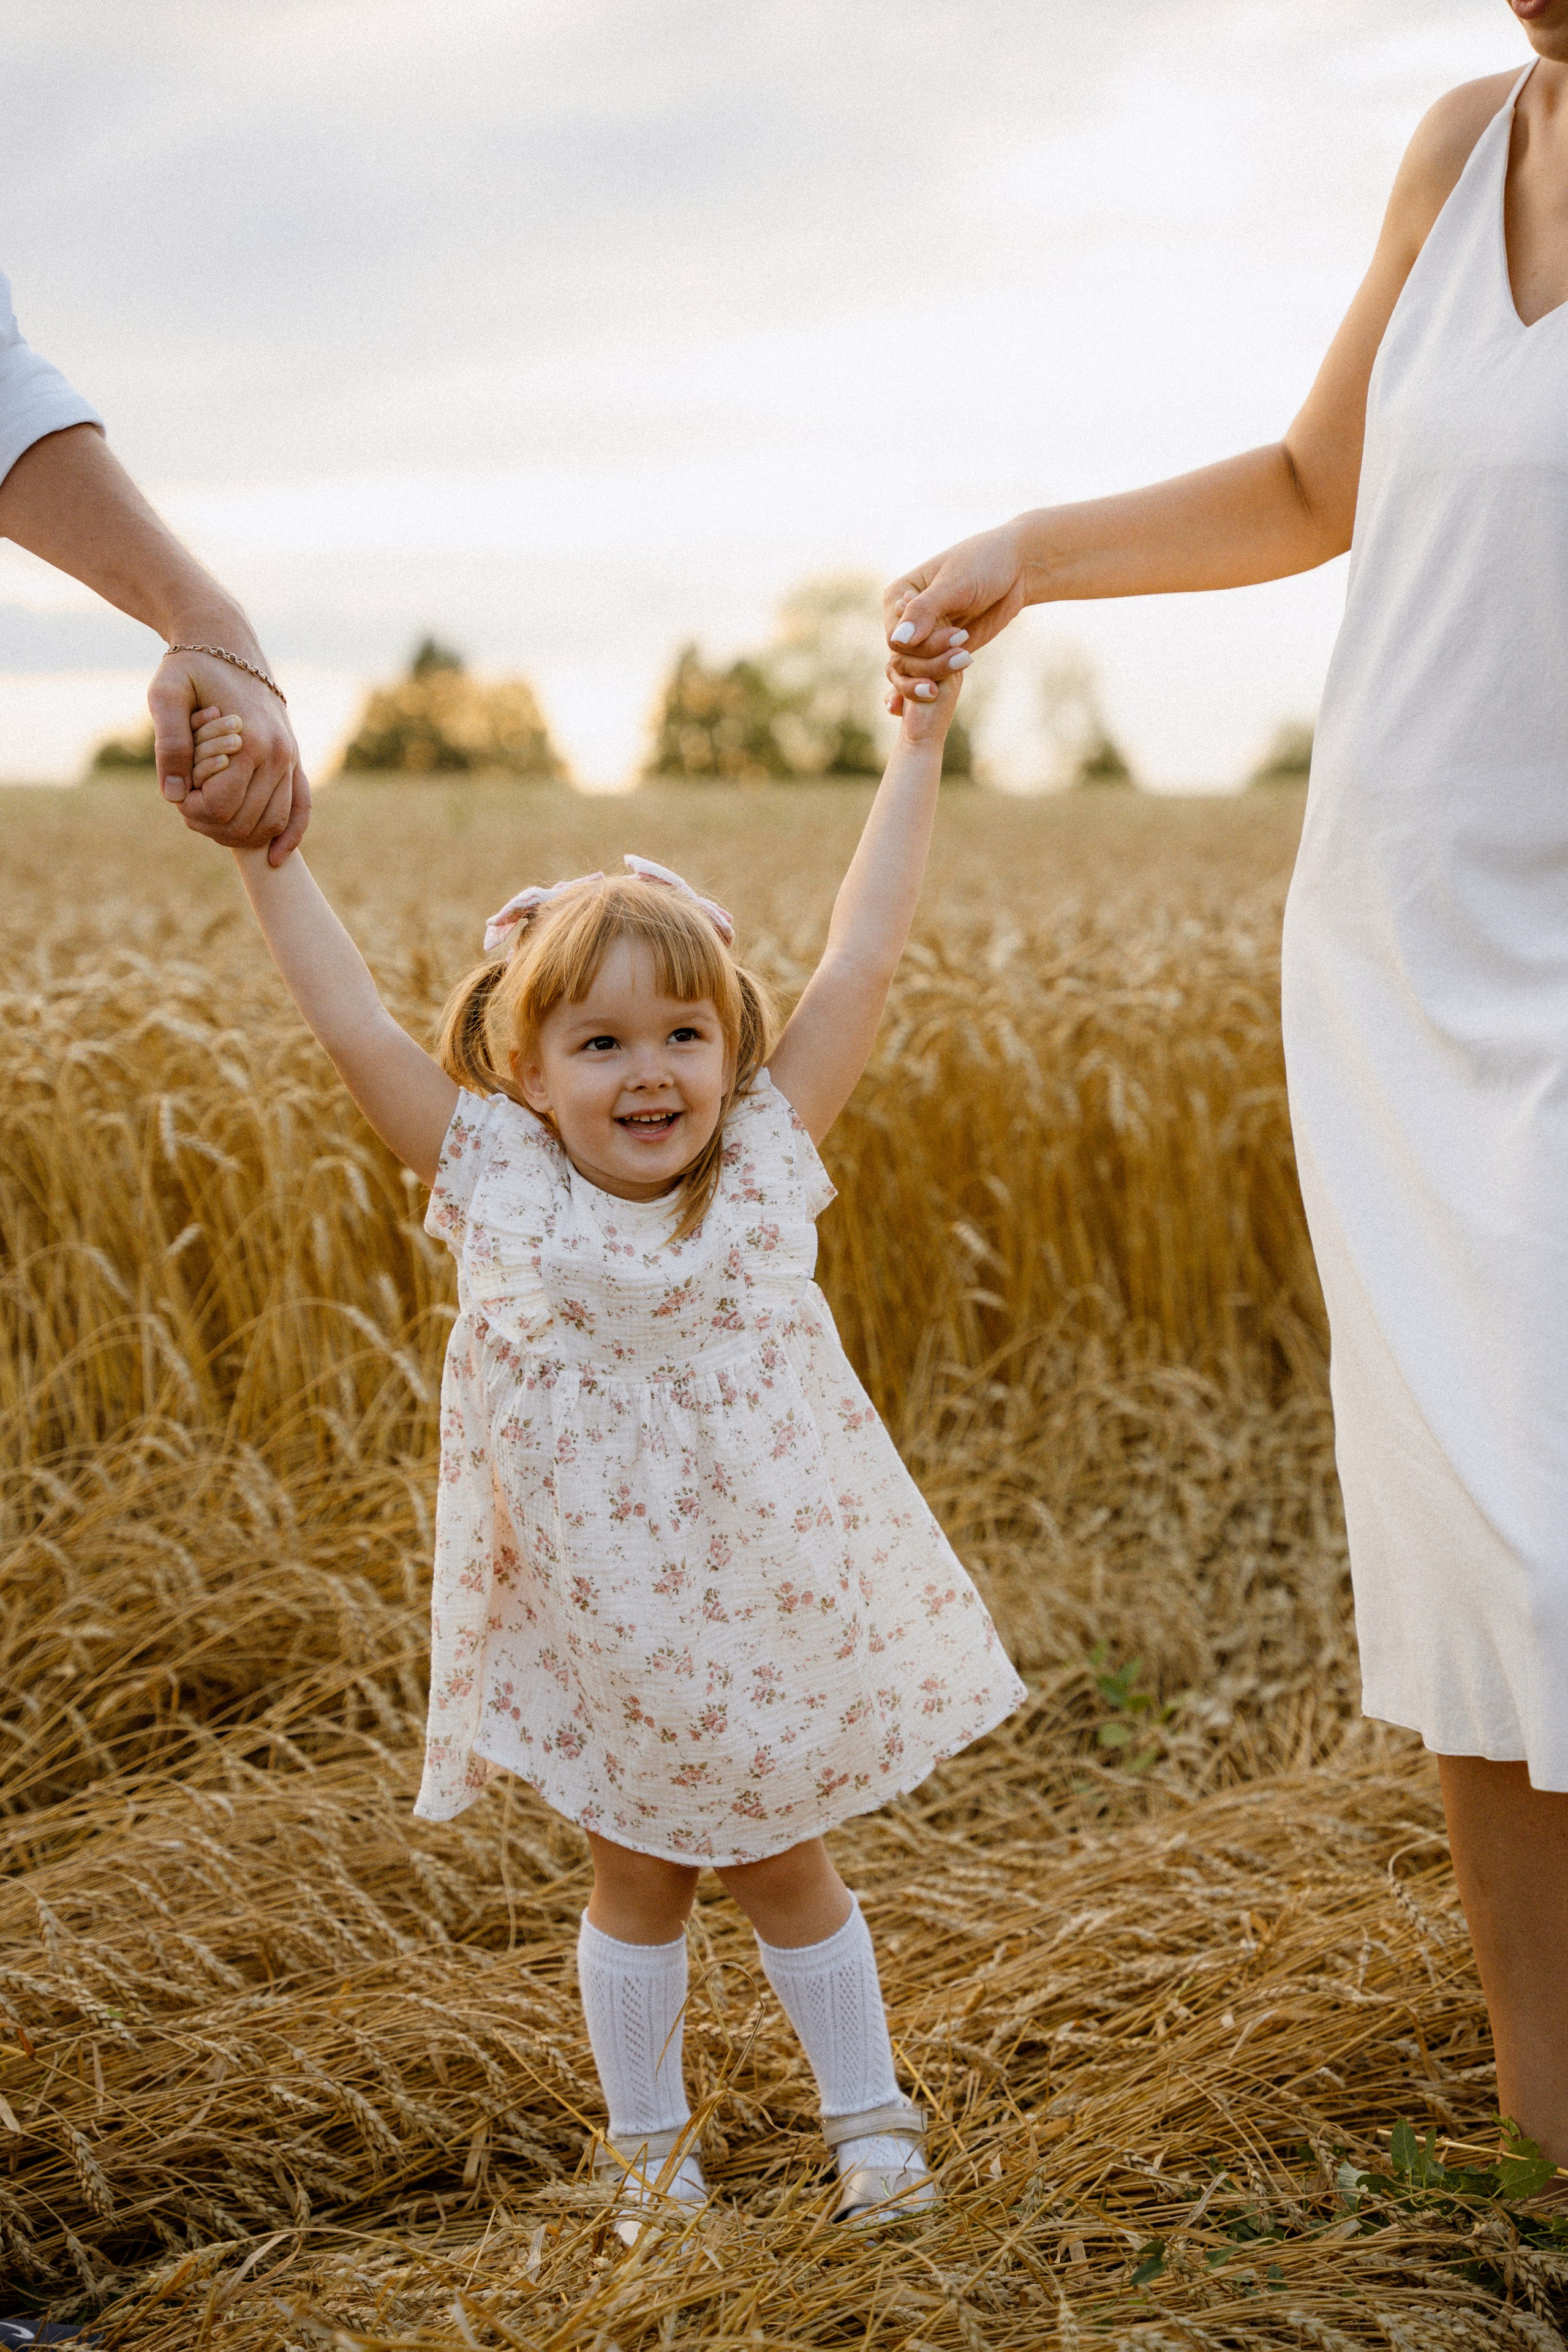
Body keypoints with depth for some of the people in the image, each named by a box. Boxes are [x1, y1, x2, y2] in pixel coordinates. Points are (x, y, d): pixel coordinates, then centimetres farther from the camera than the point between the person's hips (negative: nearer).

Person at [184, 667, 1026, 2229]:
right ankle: (646, 2135, 36)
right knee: (636, 1882, 16)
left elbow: (860, 960, -11)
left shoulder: (764, 1166, -11)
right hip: (592, 1637, 0)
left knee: (783, 1871, 15)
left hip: (771, 1622, 0)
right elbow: (354, 1026, -15)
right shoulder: (499, 1187, -12)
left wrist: (917, 751, -10)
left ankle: (867, 2114, 35)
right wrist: (262, 851, -18)